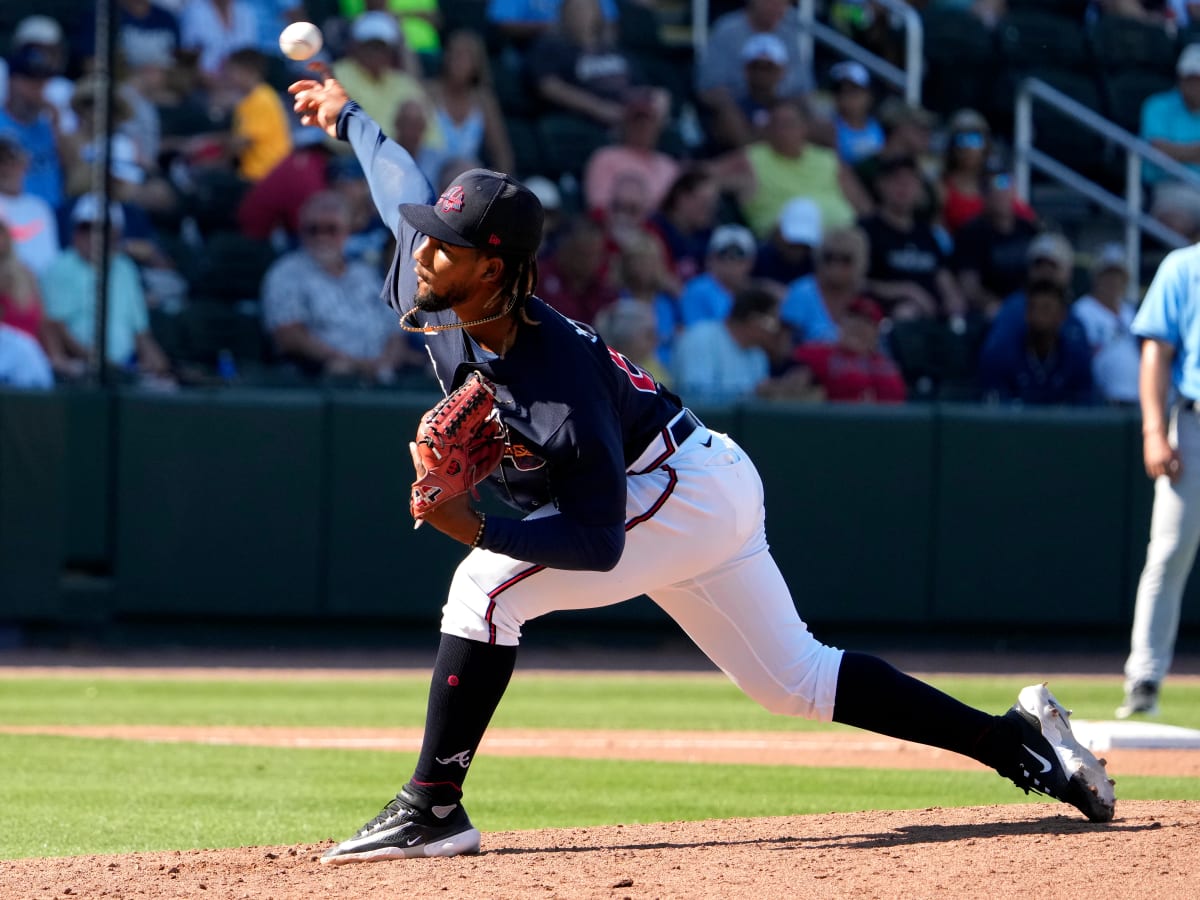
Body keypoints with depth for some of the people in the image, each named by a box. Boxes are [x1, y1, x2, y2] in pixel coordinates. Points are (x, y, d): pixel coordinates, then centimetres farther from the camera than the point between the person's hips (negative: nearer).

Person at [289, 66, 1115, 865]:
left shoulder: (561, 387, -35)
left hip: (690, 493, -9)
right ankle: (1013, 739, 18)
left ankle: (433, 810, -16)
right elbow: (404, 186, 8)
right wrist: (347, 115, 23)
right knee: (798, 679, 15)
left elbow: (599, 543, -31)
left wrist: (474, 527, -37)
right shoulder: (429, 294, -13)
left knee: (487, 589, -21)